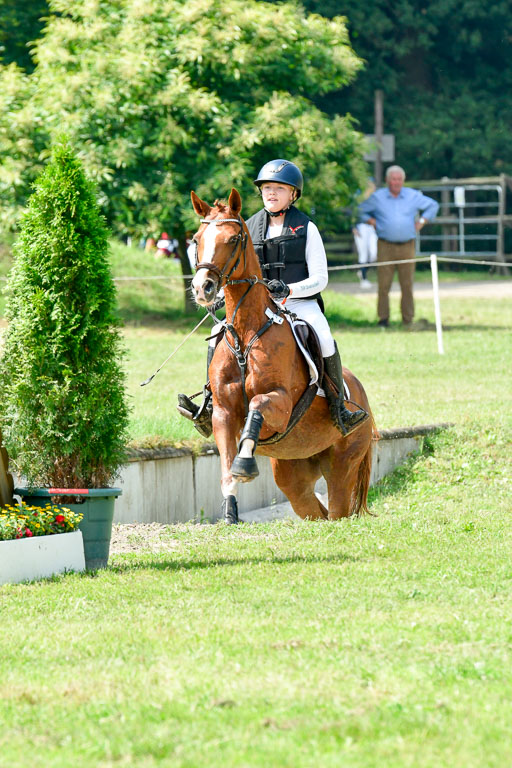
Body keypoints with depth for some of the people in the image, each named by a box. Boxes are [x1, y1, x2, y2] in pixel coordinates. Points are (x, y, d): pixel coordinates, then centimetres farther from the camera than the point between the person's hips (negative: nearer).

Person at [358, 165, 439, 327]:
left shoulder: (413, 196, 8)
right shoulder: (377, 197, 6)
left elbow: (433, 206, 20)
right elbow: (362, 211, 20)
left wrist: (422, 222, 9)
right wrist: (372, 222, 5)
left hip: (407, 246, 1)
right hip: (385, 246, -1)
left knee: (407, 285, 1)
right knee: (383, 284, -6)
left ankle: (408, 320, 6)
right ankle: (383, 318, -1)